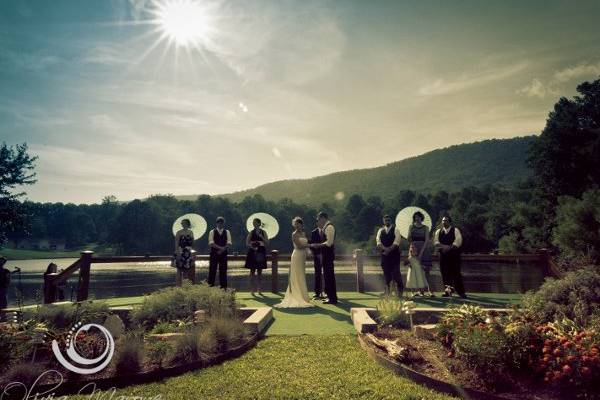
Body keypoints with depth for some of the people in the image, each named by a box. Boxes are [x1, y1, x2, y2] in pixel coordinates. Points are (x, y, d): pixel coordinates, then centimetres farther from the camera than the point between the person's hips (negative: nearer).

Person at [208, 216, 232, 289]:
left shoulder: (227, 232, 7)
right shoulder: (212, 232, 3)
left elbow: (229, 243, -2)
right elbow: (211, 243, -9)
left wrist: (222, 249, -17)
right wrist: (220, 247, -19)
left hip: (223, 254, 1)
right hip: (214, 253, -1)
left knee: (223, 270, 3)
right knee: (212, 270, 0)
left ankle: (223, 287, 9)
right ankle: (210, 286, 6)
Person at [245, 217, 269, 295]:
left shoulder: (263, 232, 3)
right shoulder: (251, 232, 2)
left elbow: (267, 243, -2)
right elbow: (247, 243, -1)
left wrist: (261, 237, -15)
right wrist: (252, 247, -18)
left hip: (261, 253, 1)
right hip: (253, 253, -1)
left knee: (259, 271, 6)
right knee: (252, 271, -1)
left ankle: (259, 289, 13)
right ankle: (252, 289, 4)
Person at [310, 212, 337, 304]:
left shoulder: (329, 227, -15)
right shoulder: (327, 227, 15)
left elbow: (329, 243, -22)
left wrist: (317, 245, -16)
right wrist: (318, 245, 13)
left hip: (328, 255, -10)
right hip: (327, 254, 10)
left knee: (329, 276, -5)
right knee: (328, 275, 14)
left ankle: (333, 298, 1)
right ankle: (330, 296, 22)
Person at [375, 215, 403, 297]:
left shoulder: (395, 229, 2)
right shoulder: (380, 230, 11)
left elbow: (396, 241, -10)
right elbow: (378, 241, -1)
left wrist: (389, 249, -19)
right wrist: (385, 249, -17)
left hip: (394, 254, -3)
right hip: (384, 254, 3)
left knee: (395, 272, -6)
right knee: (386, 272, 4)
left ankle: (400, 289, 7)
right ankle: (387, 290, 13)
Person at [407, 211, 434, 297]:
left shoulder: (425, 228, 6)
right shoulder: (411, 227, 11)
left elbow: (427, 240, -3)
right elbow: (409, 239, 5)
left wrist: (421, 252, -12)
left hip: (424, 250, -1)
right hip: (414, 250, 1)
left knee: (426, 270, -6)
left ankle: (429, 290, -6)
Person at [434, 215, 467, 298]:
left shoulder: (455, 230, 3)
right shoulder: (438, 231, 13)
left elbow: (458, 241, -10)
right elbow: (436, 242, 2)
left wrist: (450, 247, -19)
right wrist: (444, 246, -14)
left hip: (454, 254, -3)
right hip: (443, 254, 3)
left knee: (456, 273, -4)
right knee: (445, 273, 3)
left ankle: (461, 291, 2)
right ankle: (447, 290, 10)